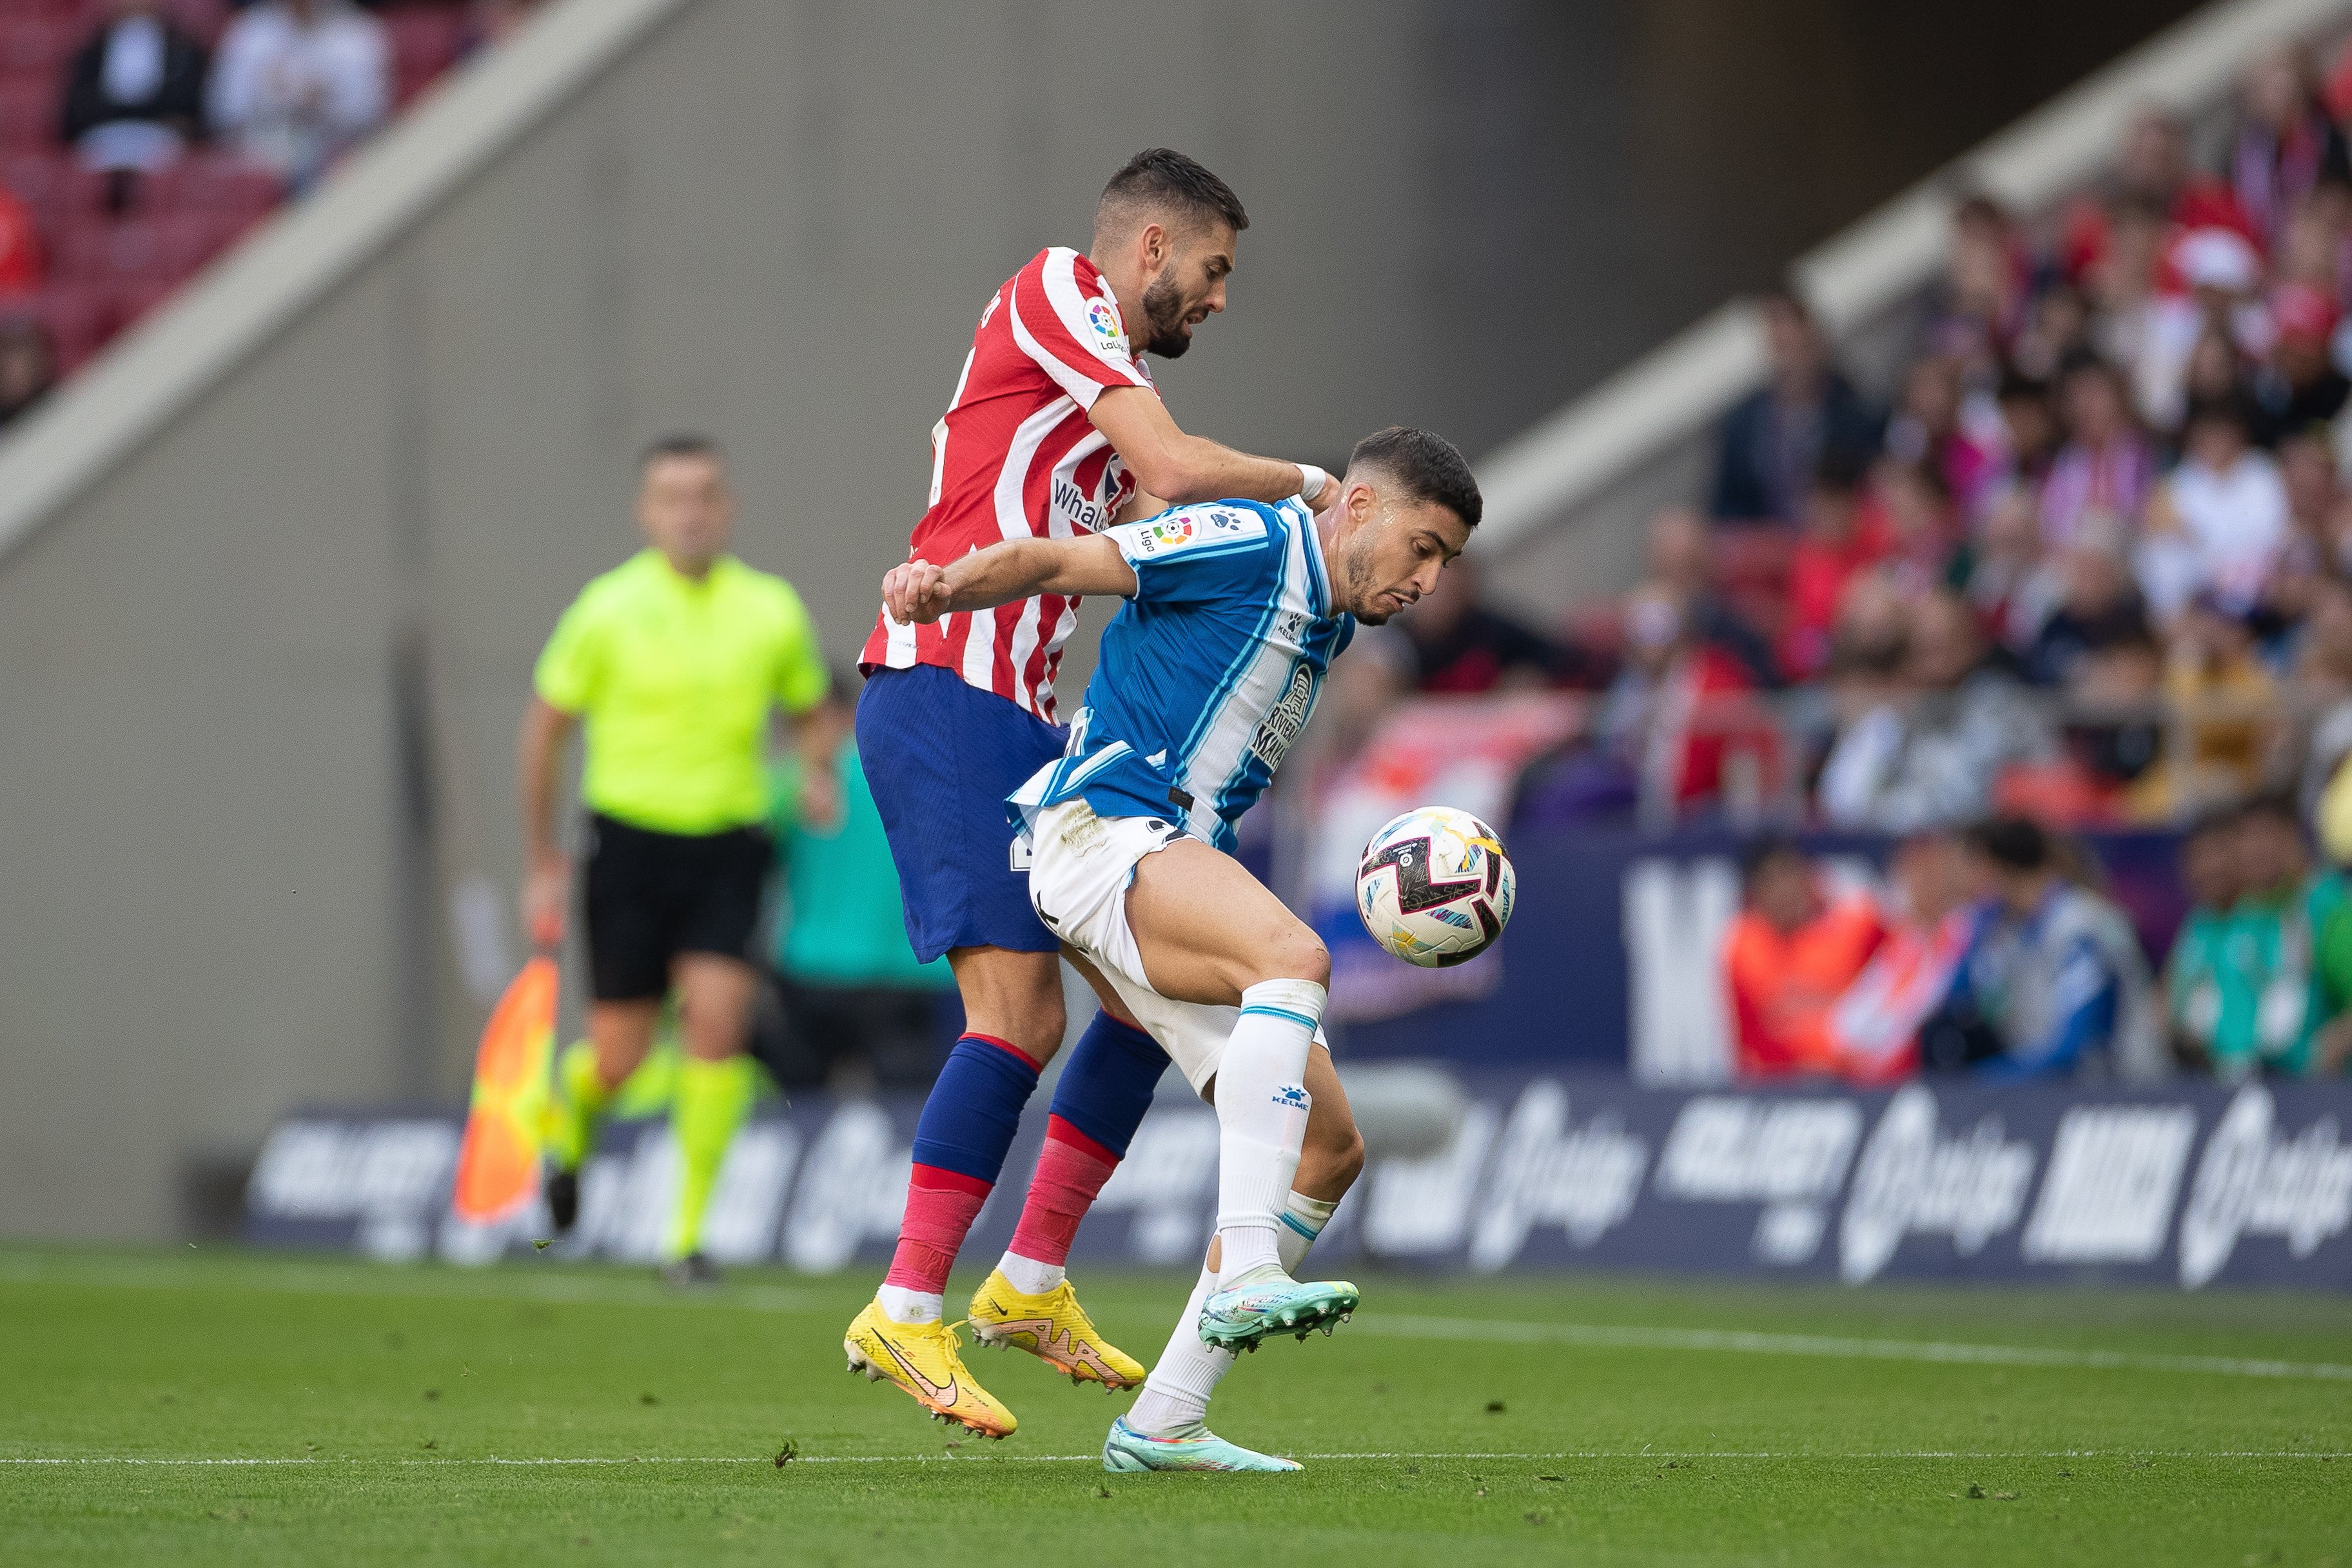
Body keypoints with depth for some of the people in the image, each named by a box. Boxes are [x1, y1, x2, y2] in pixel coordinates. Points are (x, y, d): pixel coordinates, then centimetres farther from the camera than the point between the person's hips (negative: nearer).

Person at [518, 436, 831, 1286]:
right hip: (630, 839, -1)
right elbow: (546, 726, 5)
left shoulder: (773, 610, 2)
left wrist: (818, 772, -6)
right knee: (617, 1057, -1)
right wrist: (543, 858, 6)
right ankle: (569, 1114, 38)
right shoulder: (608, 609, -4)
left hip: (728, 843, 1)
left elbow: (809, 713, 16)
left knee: (717, 1023, -17)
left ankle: (687, 1232, -8)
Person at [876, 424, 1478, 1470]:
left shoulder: (1329, 622, 20)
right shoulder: (1250, 546, -7)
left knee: (1329, 1144, 2)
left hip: (1174, 857, 10)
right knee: (1295, 957, -36)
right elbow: (1057, 563, -13)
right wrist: (945, 585, -31)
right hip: (1098, 831, -10)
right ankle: (1245, 1277, -46)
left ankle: (1162, 1423, 4)